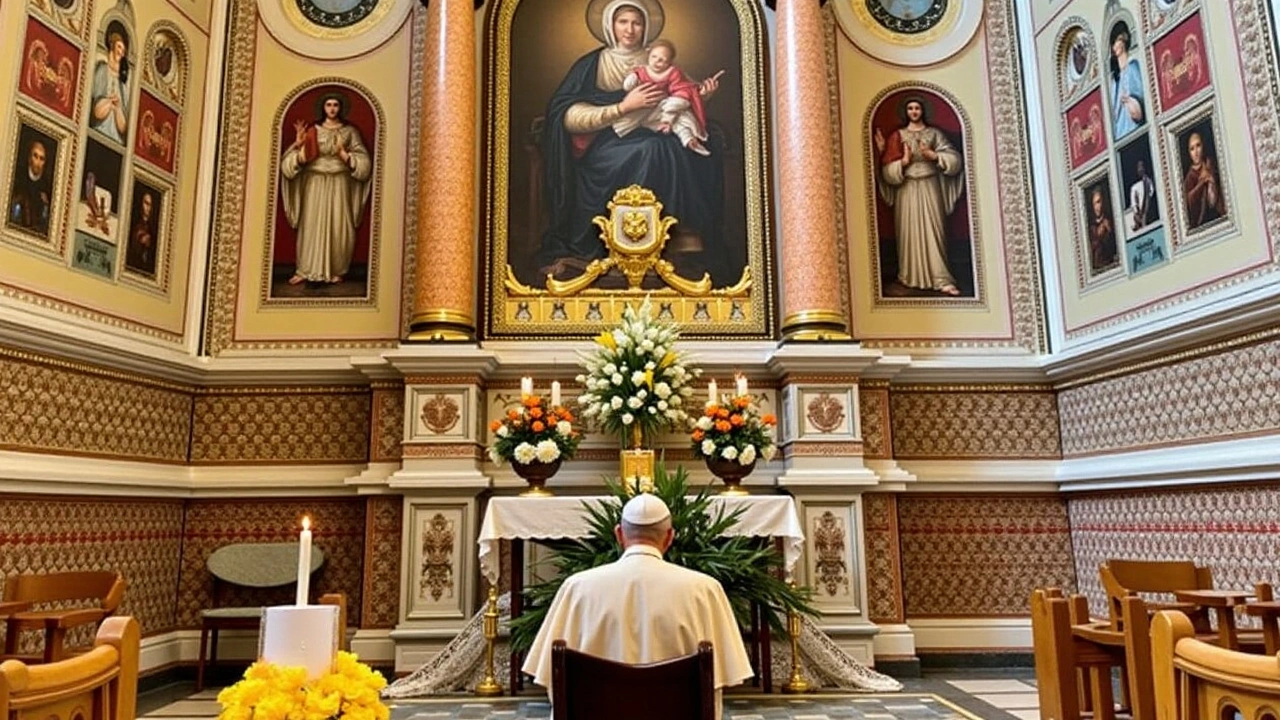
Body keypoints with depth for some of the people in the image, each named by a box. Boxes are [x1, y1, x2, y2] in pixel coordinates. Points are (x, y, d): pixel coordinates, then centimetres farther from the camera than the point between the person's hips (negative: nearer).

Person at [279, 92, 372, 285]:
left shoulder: (350, 131, 4)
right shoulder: (313, 130, 4)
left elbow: (362, 160, -1)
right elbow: (301, 159, -1)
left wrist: (343, 153, -16)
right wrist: (298, 144, -21)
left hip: (340, 183, 0)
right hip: (315, 182, 0)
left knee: (338, 226, -1)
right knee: (311, 224, -1)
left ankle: (337, 271, 9)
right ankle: (304, 270, 3)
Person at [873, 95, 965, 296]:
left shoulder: (934, 133, 9)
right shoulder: (898, 135, 5)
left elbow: (954, 159, 1)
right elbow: (889, 169, -1)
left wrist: (933, 155, -12)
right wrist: (903, 161, -18)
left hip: (930, 187, 0)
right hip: (907, 189, 0)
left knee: (933, 231, -5)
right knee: (911, 230, 2)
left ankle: (941, 279, -8)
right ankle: (911, 276, 11)